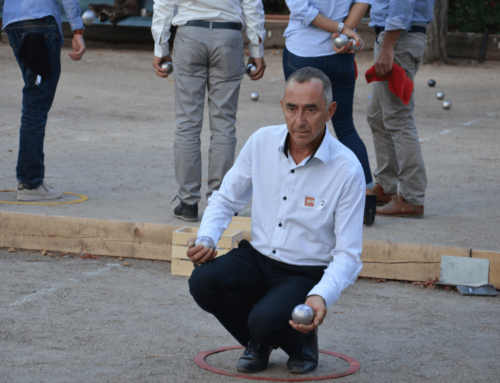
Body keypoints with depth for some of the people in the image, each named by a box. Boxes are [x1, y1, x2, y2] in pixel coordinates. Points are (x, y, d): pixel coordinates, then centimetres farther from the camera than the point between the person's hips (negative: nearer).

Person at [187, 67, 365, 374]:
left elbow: (347, 254, -15)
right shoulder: (262, 142, -5)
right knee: (203, 281, -24)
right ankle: (258, 342, 6)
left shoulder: (347, 170, -17)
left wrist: (322, 296, -34)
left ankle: (302, 339, 7)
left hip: (306, 274, -4)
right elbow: (227, 199, 11)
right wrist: (206, 238, -10)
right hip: (257, 257, 5)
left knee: (266, 320, -32)